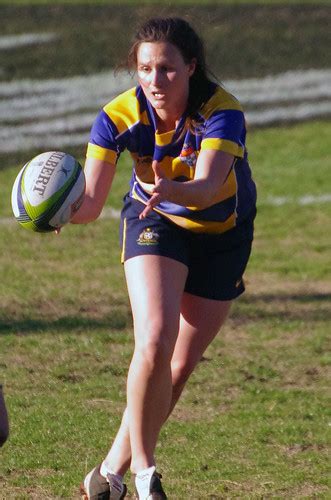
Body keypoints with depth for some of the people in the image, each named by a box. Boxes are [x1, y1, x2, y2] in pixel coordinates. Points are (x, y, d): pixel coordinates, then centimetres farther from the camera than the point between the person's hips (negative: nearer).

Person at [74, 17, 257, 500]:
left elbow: (209, 186, -46)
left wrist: (169, 190, -67)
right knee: (155, 342, -23)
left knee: (181, 364, 3)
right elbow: (90, 202, -28)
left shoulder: (221, 111, -31)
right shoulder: (119, 116, -24)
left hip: (223, 233, 0)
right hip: (157, 224, 0)